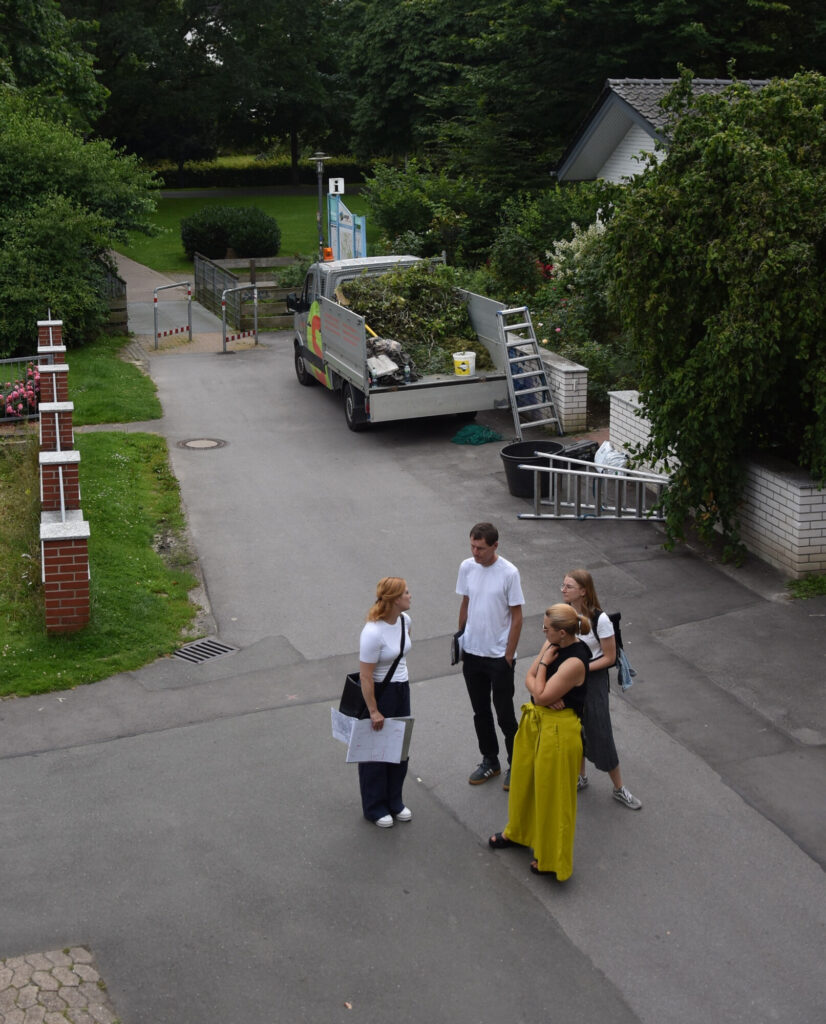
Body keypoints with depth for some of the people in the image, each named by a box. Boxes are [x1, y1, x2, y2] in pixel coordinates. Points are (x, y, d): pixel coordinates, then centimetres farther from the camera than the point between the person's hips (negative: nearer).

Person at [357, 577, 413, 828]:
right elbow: (365, 677, -24)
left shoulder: (405, 620, -3)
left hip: (401, 690, 8)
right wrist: (374, 711, -19)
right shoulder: (373, 632, -28)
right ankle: (375, 808, 25)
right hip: (378, 693, -8)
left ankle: (394, 802, 35)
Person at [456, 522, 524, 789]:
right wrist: (459, 640, 11)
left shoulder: (509, 573, -16)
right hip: (472, 654, 5)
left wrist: (509, 655, -11)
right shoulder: (467, 567, -3)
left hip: (499, 656, -5)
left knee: (505, 714, 5)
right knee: (480, 711, 17)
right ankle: (489, 761, 33)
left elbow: (516, 617, -11)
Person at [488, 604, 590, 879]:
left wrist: (544, 663, -17)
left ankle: (553, 858, 25)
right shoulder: (551, 644, -1)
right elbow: (529, 680, 1)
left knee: (553, 793, 7)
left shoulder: (574, 662, -27)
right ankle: (518, 831, 51)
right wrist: (544, 694, -17)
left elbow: (541, 695, -25)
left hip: (557, 730, -9)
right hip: (533, 721, 9)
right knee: (524, 779, 26)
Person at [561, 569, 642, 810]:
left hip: (593, 679, -5)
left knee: (600, 734, 0)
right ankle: (580, 777, 38)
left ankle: (619, 788, 16)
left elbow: (609, 657, -13)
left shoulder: (600, 620, -20)